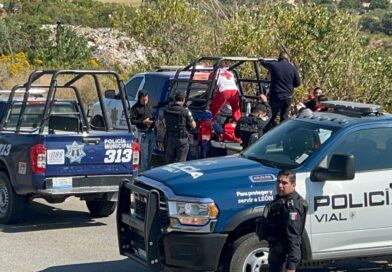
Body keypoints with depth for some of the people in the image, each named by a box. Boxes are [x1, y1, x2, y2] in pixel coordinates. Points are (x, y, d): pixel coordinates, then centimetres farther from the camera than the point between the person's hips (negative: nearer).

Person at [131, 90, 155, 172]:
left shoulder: (149, 106, 13)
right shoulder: (135, 108, -7)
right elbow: (133, 120, -9)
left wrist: (153, 119, 8)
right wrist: (143, 122, -18)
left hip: (151, 132, 6)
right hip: (142, 133, -6)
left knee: (150, 153, 13)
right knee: (144, 154, -8)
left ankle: (148, 169, 24)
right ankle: (144, 171, -4)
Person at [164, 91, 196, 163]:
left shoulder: (167, 109, 0)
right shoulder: (185, 111, -15)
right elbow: (193, 125, -11)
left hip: (170, 138, 5)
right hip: (182, 139, -5)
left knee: (169, 161, 16)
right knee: (180, 161, 2)